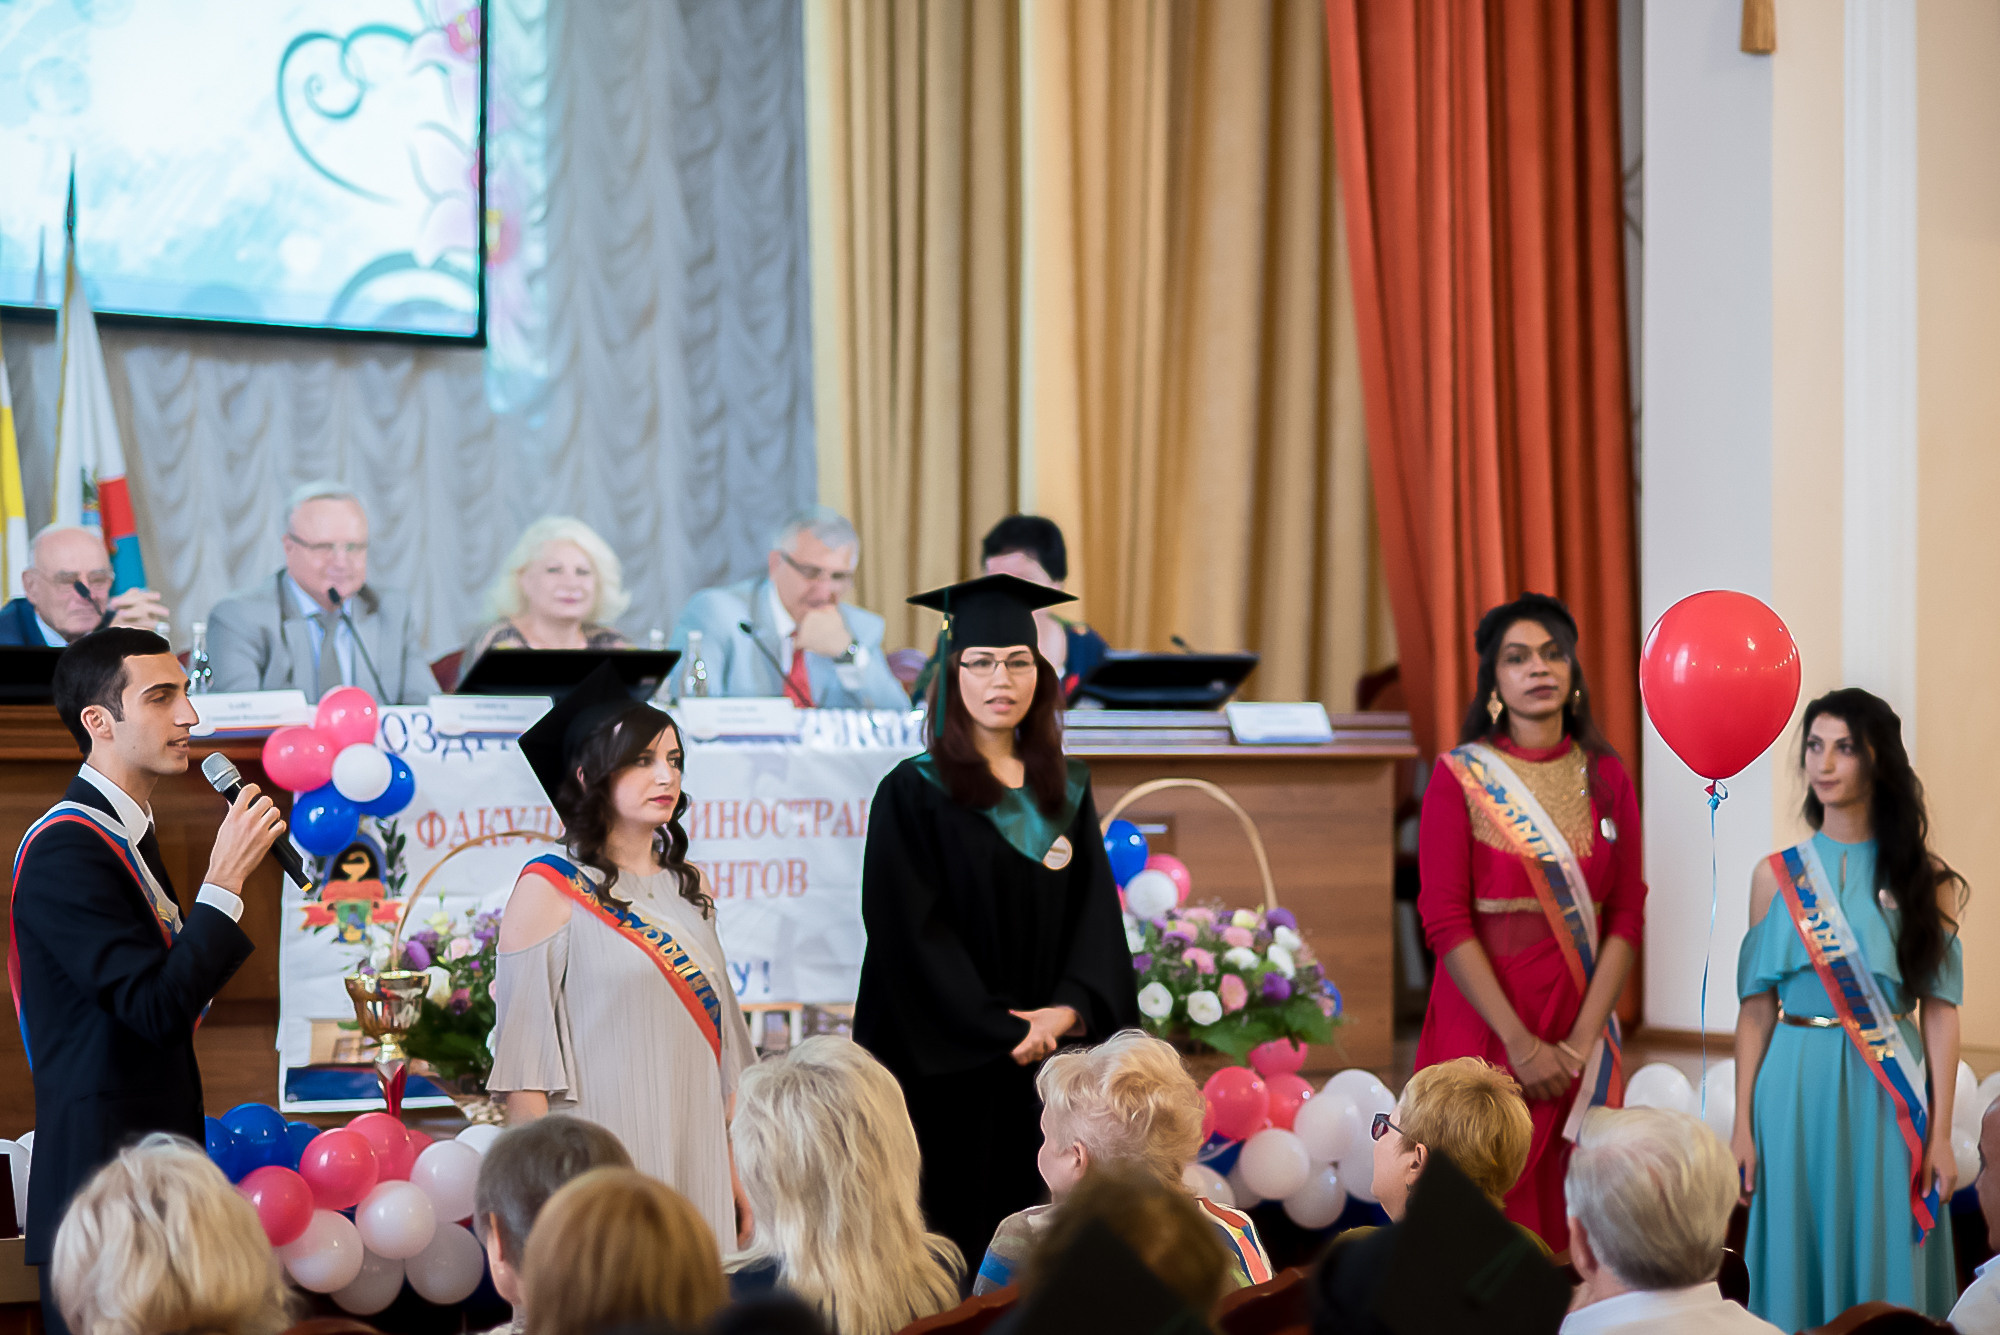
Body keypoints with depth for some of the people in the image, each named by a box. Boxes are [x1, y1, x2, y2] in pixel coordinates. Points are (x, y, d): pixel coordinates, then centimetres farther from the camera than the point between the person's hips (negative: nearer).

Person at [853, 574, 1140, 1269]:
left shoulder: (1068, 790, 11)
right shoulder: (914, 793, -4)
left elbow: (1096, 911, 6)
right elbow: (910, 931, -10)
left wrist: (1070, 1009, -11)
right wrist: (999, 1030, -16)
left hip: (1047, 1056, 4)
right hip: (948, 1067, -4)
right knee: (957, 1225, -3)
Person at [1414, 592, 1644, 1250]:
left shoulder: (1605, 777, 7)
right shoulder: (1459, 777, -3)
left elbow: (1627, 914, 3)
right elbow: (1445, 919, -8)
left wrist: (1582, 1040, -8)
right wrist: (1520, 1043, -14)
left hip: (1581, 1022, 3)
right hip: (1484, 1020, -3)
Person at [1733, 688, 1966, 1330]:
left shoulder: (1923, 879, 2)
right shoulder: (1777, 875, 5)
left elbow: (1939, 1011, 0)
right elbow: (1756, 1007, 5)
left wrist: (1940, 1133, -5)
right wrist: (1743, 1124, 0)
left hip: (1889, 1092, -1)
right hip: (1797, 1089, 1)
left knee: (1886, 1261, 3)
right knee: (1803, 1259, 5)